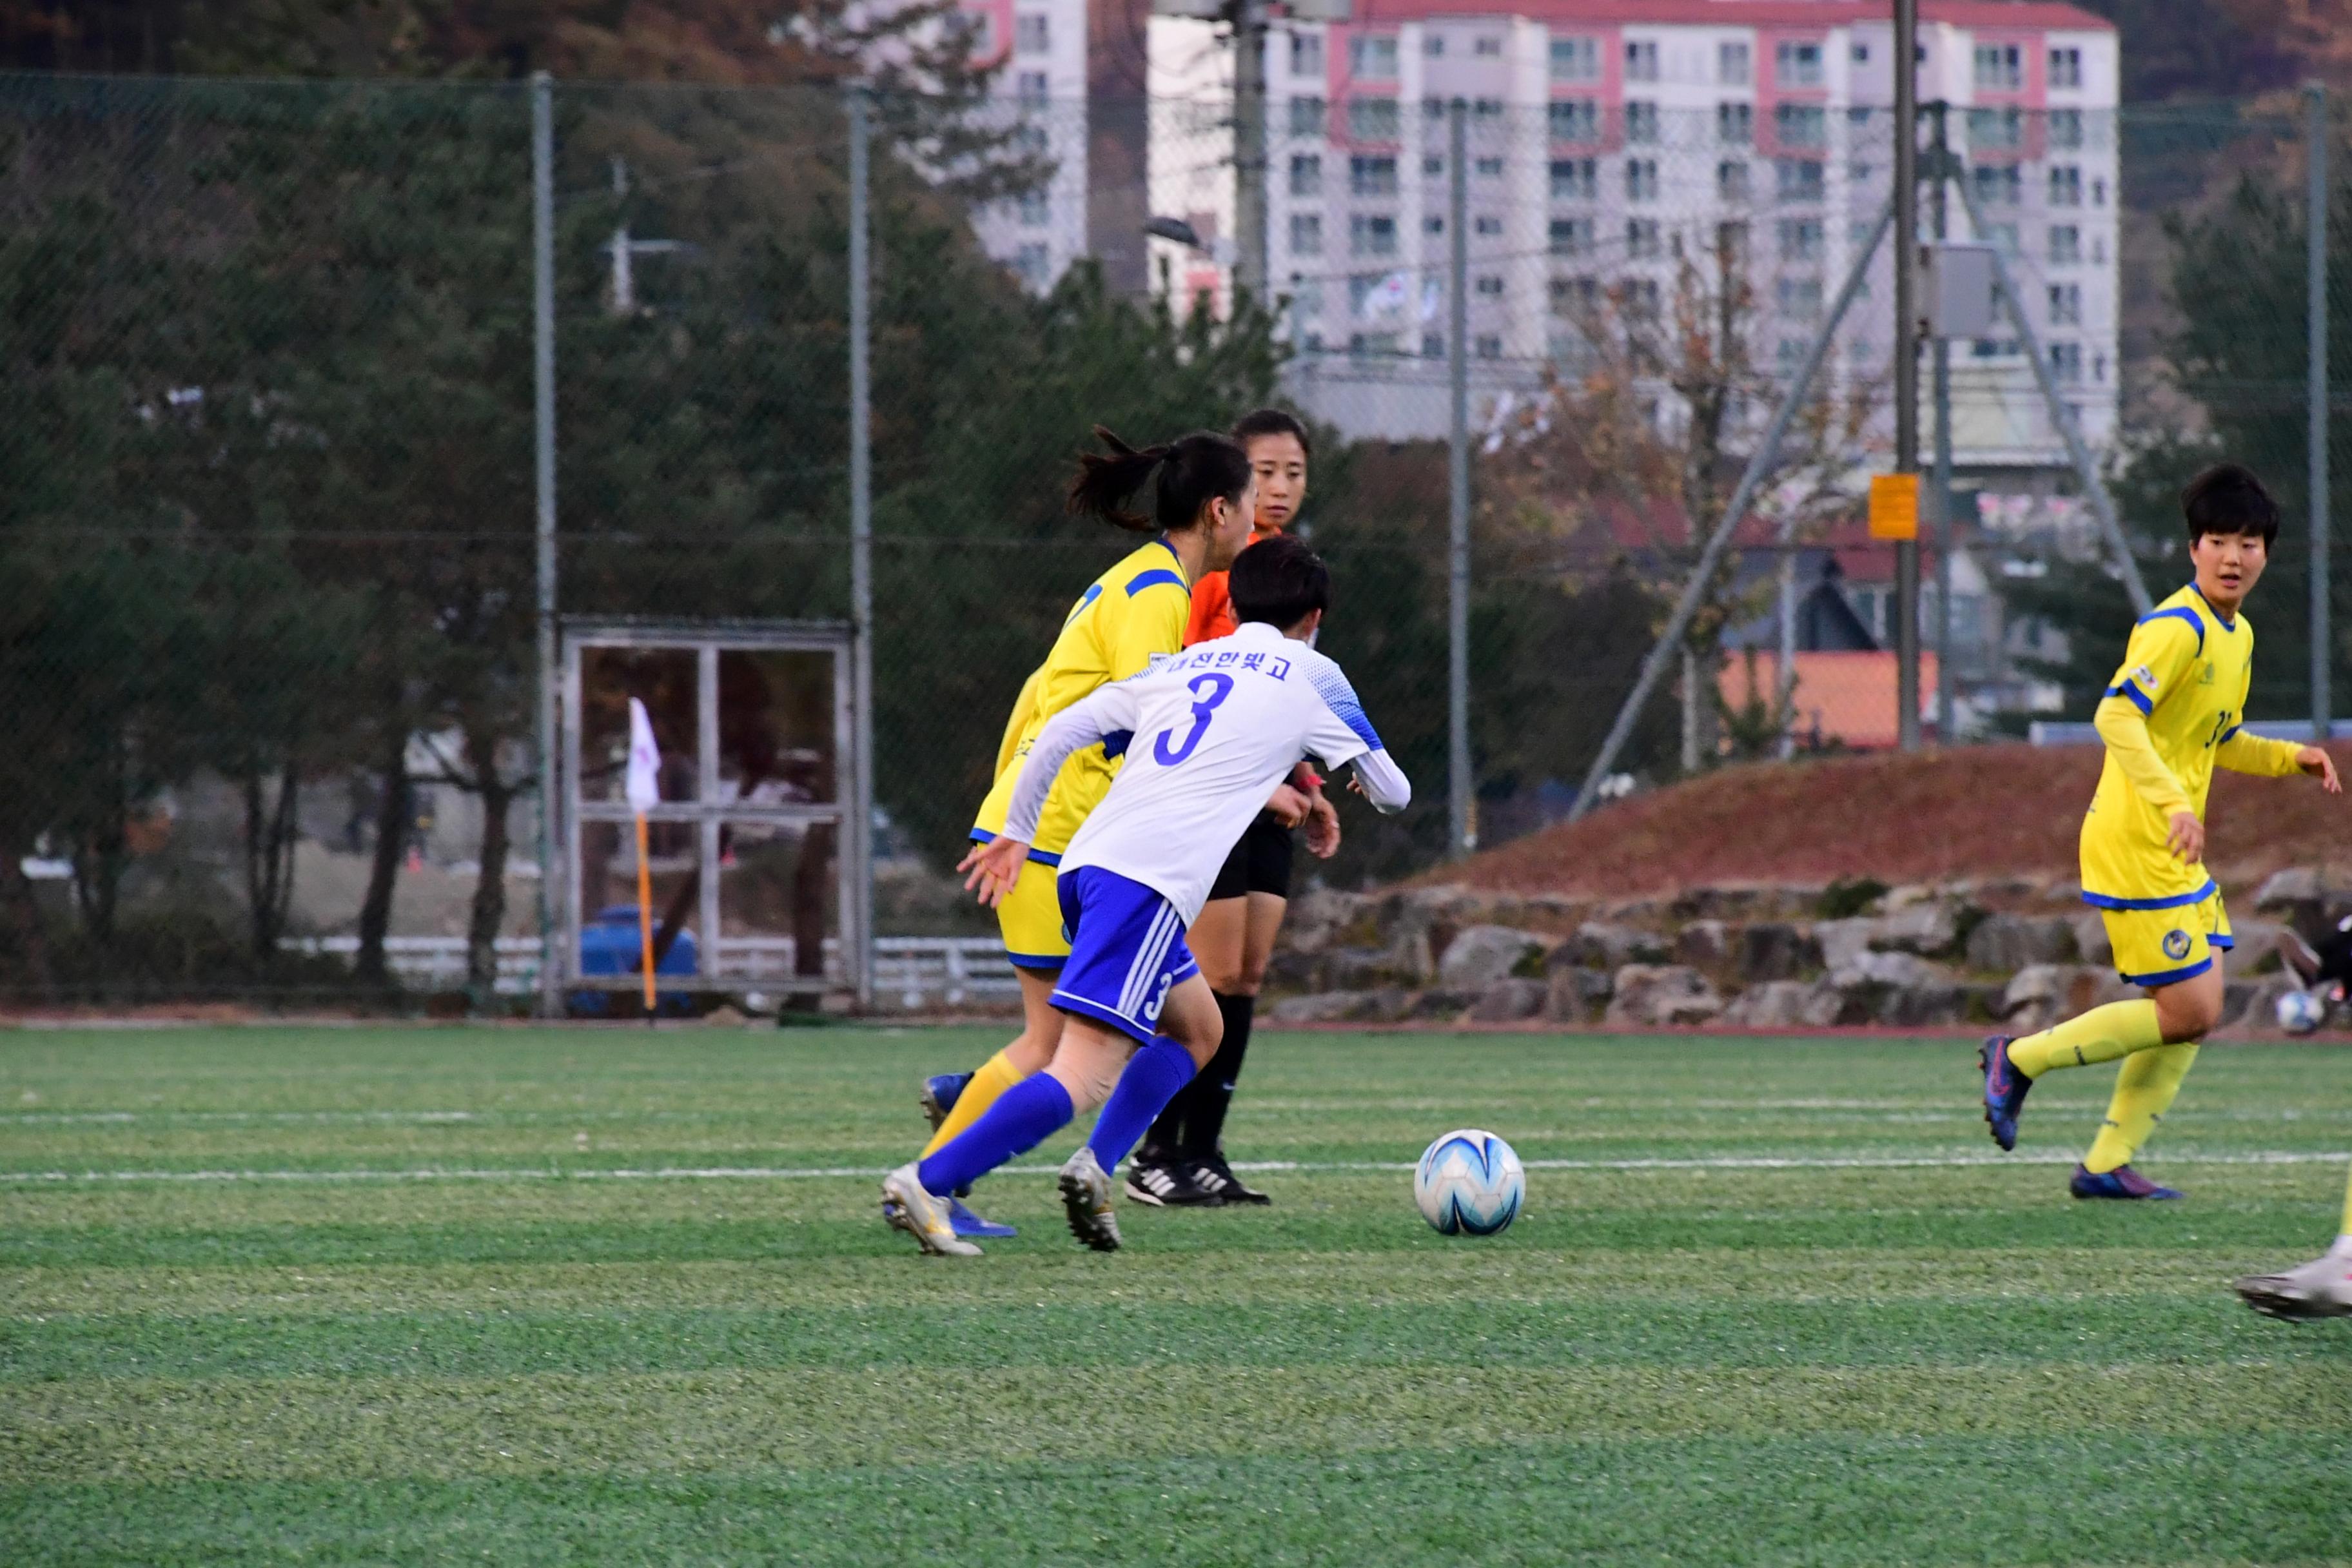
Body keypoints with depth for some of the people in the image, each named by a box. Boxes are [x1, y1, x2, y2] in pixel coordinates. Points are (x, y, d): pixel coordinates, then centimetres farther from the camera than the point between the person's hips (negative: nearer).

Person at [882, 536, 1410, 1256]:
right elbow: (1392, 790, 23)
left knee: (1197, 1030, 24)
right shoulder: (1311, 677, 13)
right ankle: (925, 1184, -26)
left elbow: (1060, 731, 15)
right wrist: (1371, 781, 46)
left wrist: (1016, 833, 24)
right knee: (1087, 1074, -14)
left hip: (1084, 865, 7)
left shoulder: (1179, 665, 24)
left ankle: (1095, 1169, 7)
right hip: (1146, 883, -7)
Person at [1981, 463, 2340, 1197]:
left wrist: (2292, 758, 12)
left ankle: (2107, 1163, 12)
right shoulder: (2178, 629, -16)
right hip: (2135, 849, -10)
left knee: (2198, 1011, 8)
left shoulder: (2238, 636, 15)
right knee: (2187, 1012, -9)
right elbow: (2116, 715, -27)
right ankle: (2019, 1059, 3)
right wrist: (2172, 803, -35)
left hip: (2177, 853, 10)